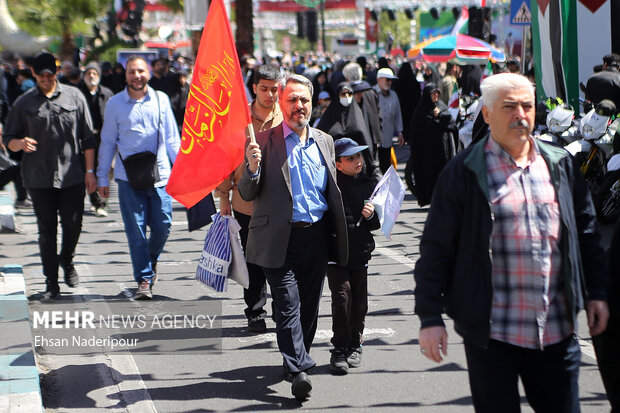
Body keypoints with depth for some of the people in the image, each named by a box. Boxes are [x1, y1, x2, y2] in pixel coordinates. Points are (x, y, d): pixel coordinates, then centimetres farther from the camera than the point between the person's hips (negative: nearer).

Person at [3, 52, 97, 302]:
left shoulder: (74, 97, 6)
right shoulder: (24, 103, 6)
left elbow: (87, 138, 8)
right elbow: (8, 139, 7)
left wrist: (89, 170, 3)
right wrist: (20, 143, -16)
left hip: (72, 176, 0)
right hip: (39, 178, 0)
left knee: (73, 225, 1)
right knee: (47, 230, 2)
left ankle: (67, 260, 32)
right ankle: (51, 283, 10)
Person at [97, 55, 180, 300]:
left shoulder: (161, 100, 6)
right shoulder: (115, 104, 3)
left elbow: (172, 137, 12)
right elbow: (107, 142, 9)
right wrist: (102, 177, 8)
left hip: (160, 176, 1)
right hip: (129, 178, -1)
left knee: (162, 227, 2)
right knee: (136, 231, -3)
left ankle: (151, 260, 32)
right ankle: (144, 279, 8)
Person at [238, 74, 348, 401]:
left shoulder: (325, 141, 12)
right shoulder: (263, 142, -3)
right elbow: (247, 194, -4)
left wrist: (337, 236, 12)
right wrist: (253, 167, -24)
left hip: (317, 237, 5)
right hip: (281, 240, -4)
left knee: (310, 304, 12)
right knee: (288, 304, -10)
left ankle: (299, 357, 29)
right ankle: (299, 370, -13)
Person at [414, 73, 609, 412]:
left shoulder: (560, 164, 9)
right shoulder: (464, 172, -4)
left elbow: (586, 232, 17)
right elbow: (436, 249, -4)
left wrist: (596, 292, 13)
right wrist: (430, 317, -7)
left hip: (557, 332, 4)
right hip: (492, 332, -4)